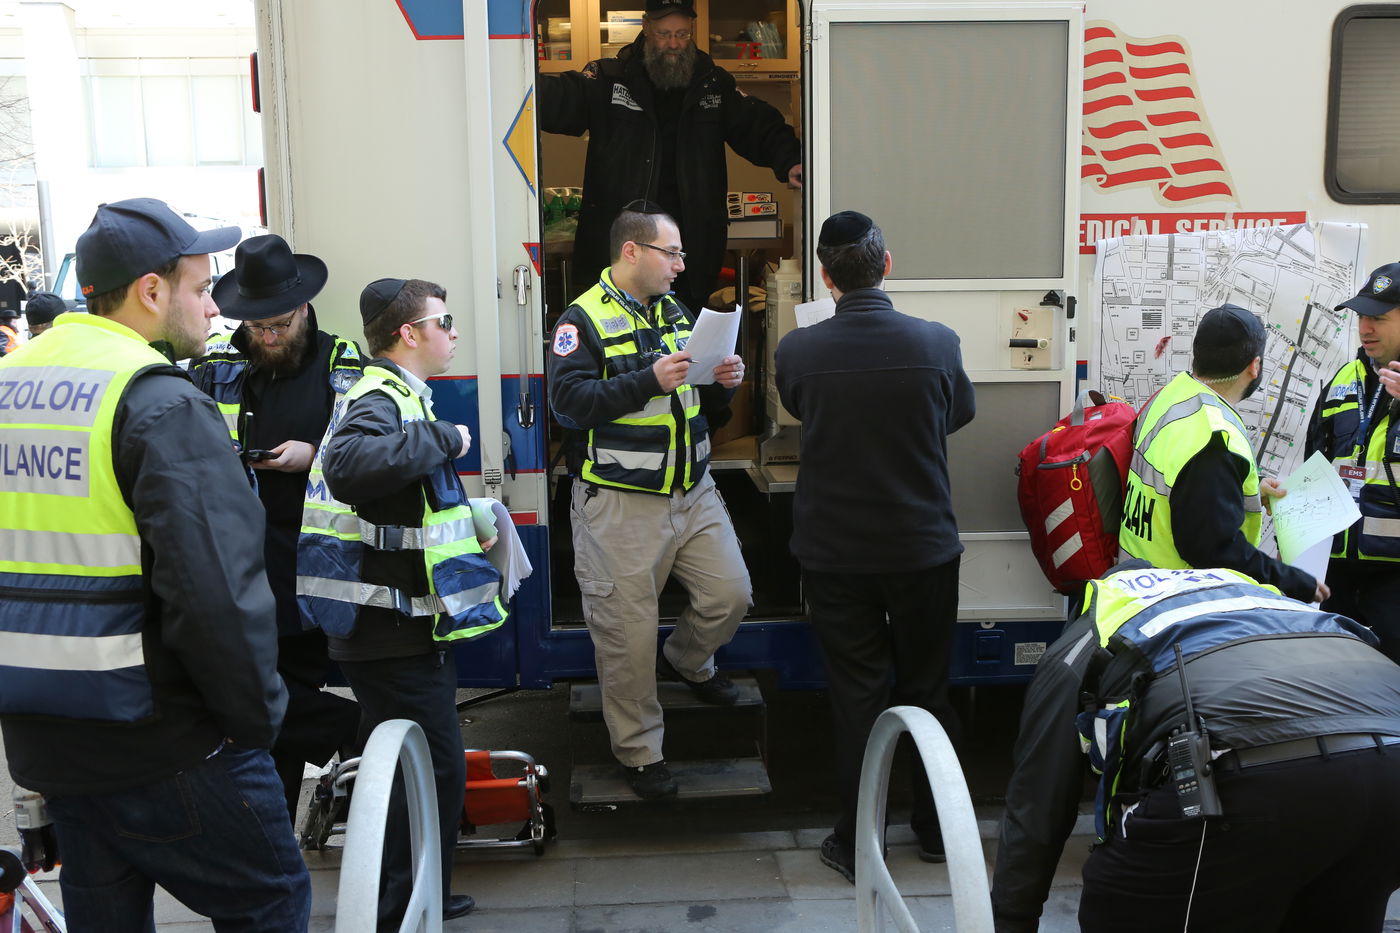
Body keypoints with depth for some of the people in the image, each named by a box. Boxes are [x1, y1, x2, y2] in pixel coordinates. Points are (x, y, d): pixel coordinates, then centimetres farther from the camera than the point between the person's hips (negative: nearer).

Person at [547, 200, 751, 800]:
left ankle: (686, 661, 37)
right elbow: (569, 401, -20)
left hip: (693, 491, 6)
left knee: (730, 595, 5)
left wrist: (721, 383, -2)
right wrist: (649, 380, -27)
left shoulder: (677, 313, 15)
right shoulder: (584, 319, -8)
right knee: (627, 631, 1)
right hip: (620, 501, -6)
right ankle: (638, 753, 18)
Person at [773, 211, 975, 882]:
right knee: (927, 688, 16)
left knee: (857, 694, 10)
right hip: (925, 547, 1)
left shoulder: (797, 351, -14)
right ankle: (936, 830, 32)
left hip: (835, 554, 0)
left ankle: (857, 845, 19)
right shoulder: (936, 343, -13)